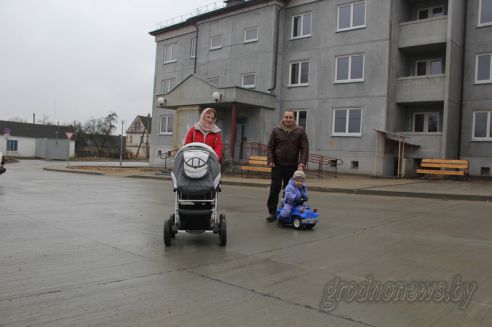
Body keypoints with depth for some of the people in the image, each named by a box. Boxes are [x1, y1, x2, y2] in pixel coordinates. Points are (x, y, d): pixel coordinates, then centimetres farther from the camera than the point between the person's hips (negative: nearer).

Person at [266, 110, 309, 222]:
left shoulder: (300, 131, 4)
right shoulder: (276, 130, 6)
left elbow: (305, 149, 0)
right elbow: (270, 147, 6)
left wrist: (302, 163, -10)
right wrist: (270, 160, -7)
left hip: (292, 166, 0)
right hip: (277, 165, 0)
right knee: (274, 189, -1)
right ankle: (272, 213, 8)